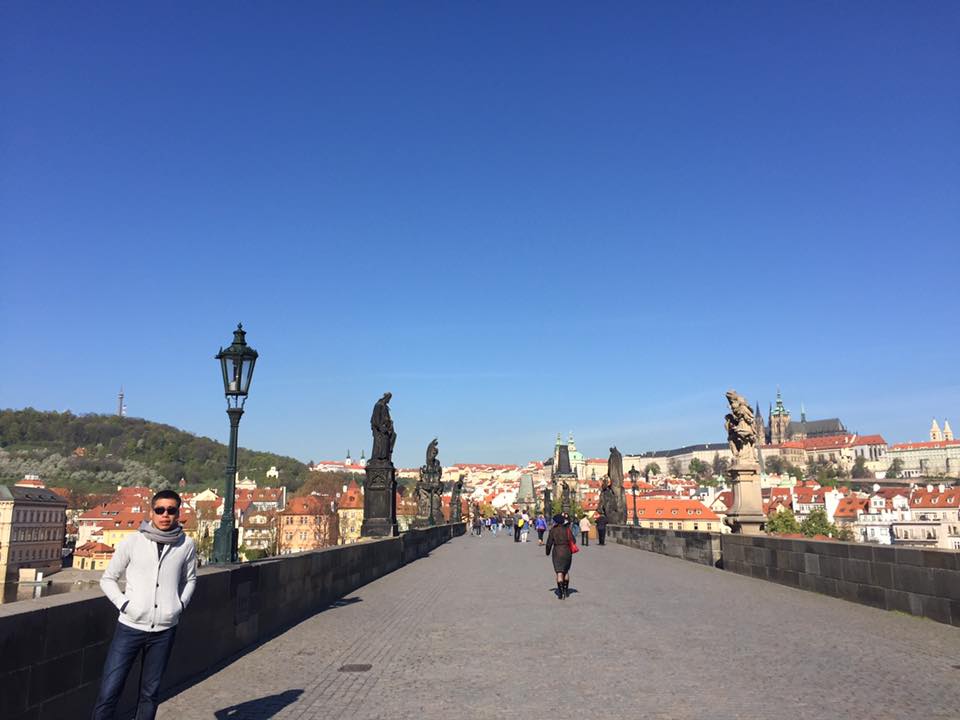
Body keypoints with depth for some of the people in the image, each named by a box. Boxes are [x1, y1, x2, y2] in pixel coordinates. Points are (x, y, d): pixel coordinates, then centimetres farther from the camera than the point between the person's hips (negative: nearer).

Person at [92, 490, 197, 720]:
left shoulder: (186, 545, -1)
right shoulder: (132, 542, -4)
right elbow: (108, 578, 6)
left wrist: (181, 603, 3)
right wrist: (124, 604, -6)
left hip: (164, 631, 1)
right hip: (130, 626, -1)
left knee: (150, 693, 11)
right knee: (108, 692, -4)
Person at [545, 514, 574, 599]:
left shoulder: (553, 530, -5)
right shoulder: (567, 529, 2)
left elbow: (549, 542, -4)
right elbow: (573, 540, 3)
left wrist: (548, 552, 11)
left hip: (557, 552, -3)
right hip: (567, 552, 3)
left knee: (559, 572, -4)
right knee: (566, 571, 21)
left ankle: (561, 593, -12)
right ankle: (566, 591, 25)